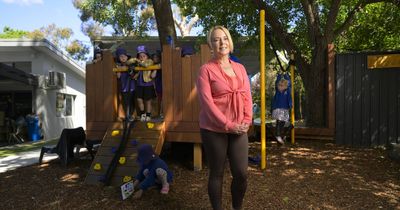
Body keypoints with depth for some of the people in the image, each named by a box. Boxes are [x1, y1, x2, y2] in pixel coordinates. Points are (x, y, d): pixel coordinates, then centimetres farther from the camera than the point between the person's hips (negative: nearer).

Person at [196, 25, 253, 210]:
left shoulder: (239, 68, 11)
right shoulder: (206, 69, -6)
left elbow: (247, 96, 9)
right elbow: (207, 102, -13)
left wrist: (246, 121, -5)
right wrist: (228, 125, -15)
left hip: (239, 129, 5)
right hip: (214, 130, -4)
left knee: (241, 173, 6)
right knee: (217, 173, 7)